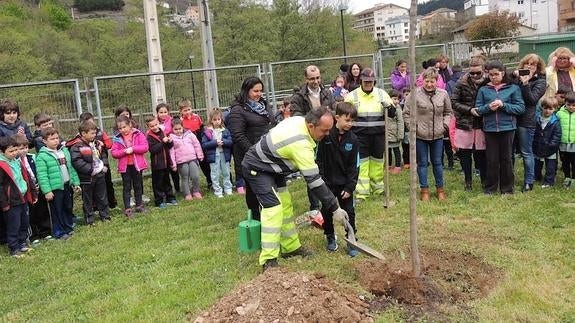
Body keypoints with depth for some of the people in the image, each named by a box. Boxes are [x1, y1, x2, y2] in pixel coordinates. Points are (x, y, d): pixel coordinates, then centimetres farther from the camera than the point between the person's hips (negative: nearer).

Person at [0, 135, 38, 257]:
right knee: (13, 226, 1)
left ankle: (23, 244, 33)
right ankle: (14, 249, 12)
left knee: (25, 223, 18)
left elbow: (27, 178, 16)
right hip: (12, 202, -8)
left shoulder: (18, 161, 7)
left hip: (23, 198, 8)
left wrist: (33, 193, 16)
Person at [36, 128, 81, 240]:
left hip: (67, 185, 6)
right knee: (57, 211, 4)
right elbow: (42, 175, -16)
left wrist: (75, 182, 12)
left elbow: (71, 168, 14)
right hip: (55, 188, -6)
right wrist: (47, 191, -20)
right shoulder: (42, 156, -13)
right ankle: (59, 232, 16)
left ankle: (69, 227, 33)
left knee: (68, 208, 17)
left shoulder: (64, 151, 8)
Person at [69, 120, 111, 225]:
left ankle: (105, 215, 29)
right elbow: (77, 162, -25)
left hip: (100, 175, 6)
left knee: (102, 197, 16)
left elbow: (103, 155, 19)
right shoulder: (76, 146, -16)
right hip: (87, 178, -6)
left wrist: (104, 166, 1)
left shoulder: (97, 143, 7)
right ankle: (89, 219, 17)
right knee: (87, 200, 7)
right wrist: (90, 170, -26)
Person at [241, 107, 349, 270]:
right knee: (274, 208, -18)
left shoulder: (299, 120, -6)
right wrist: (334, 208, -21)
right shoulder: (301, 145, -32)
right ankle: (268, 261, -14)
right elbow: (314, 180, -29)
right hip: (256, 169, -10)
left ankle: (290, 247, 20)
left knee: (286, 204, 10)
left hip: (270, 166, 10)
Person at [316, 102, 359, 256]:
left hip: (344, 183, 1)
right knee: (326, 211, 11)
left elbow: (353, 166, -4)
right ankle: (330, 237, 33)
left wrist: (350, 187, -8)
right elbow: (318, 160, -8)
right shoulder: (326, 135, -14)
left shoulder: (352, 139, -7)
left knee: (349, 212, 6)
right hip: (327, 183, -1)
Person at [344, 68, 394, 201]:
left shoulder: (381, 93, 5)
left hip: (378, 135, 2)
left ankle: (377, 187, 28)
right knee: (361, 164, -4)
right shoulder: (352, 96, -1)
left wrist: (388, 106, -15)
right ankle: (361, 192, 1)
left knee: (378, 162, 11)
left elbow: (392, 114, 7)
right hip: (360, 135, -2)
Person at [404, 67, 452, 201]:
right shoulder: (415, 94, -11)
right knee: (422, 163, 8)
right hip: (420, 136, -2)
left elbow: (448, 112, 14)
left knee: (437, 162, 13)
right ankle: (424, 190, 19)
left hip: (438, 135, 2)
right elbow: (406, 113, -3)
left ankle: (440, 189, 27)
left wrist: (445, 124, 0)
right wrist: (412, 127, -8)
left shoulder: (443, 94, 0)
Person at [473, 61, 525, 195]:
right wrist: (488, 107, -15)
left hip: (507, 128, -1)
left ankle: (507, 188, 20)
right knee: (491, 159, 6)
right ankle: (490, 188, 19)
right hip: (490, 129, 1)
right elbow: (478, 109, 4)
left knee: (506, 158, 7)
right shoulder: (483, 90, 6)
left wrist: (503, 105, -15)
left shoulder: (513, 88, 1)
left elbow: (521, 108, -3)